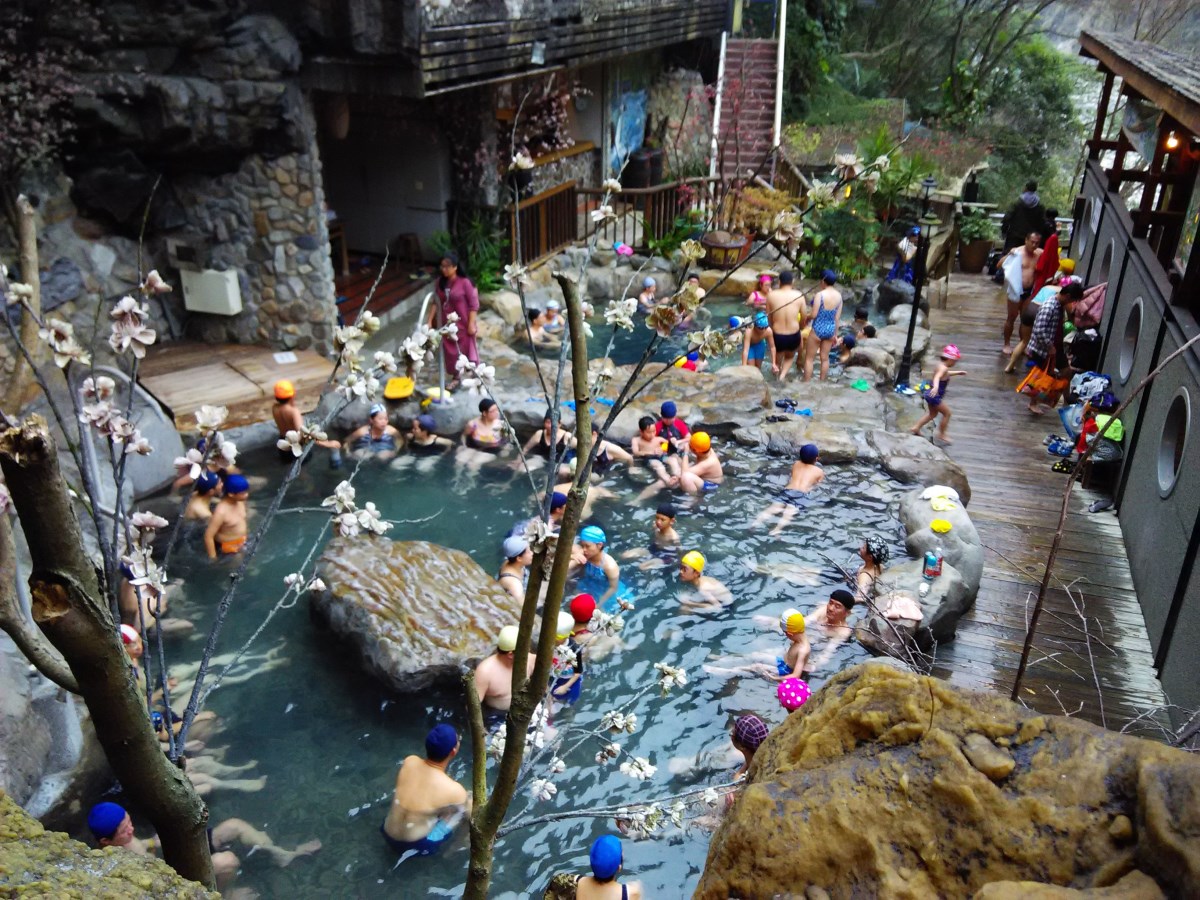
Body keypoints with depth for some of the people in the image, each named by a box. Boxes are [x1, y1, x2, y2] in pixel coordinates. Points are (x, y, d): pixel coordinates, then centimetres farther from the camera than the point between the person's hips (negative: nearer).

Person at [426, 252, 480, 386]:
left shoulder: (465, 282, -18)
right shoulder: (440, 281, -1)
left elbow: (474, 305, -15)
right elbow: (436, 302, 4)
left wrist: (471, 324, -17)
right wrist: (429, 321, -1)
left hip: (463, 324, -5)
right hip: (447, 324, 5)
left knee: (467, 350, 7)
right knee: (451, 351, 13)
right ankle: (456, 378, 29)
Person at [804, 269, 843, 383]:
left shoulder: (820, 294, -19)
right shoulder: (839, 295, 0)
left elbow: (813, 315, -18)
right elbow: (837, 317, 4)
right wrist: (835, 333, 12)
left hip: (818, 329, -6)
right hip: (830, 329, 6)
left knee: (809, 358, 7)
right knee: (825, 358, 16)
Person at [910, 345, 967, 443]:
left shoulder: (941, 365, 10)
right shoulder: (943, 368, -20)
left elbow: (947, 374, 33)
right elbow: (937, 377, -41)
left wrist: (958, 372, 44)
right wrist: (935, 387, -59)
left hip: (931, 394, 10)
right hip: (935, 395, -10)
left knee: (932, 414, 26)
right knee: (947, 413, 4)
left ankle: (916, 427, 25)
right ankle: (942, 434, 13)